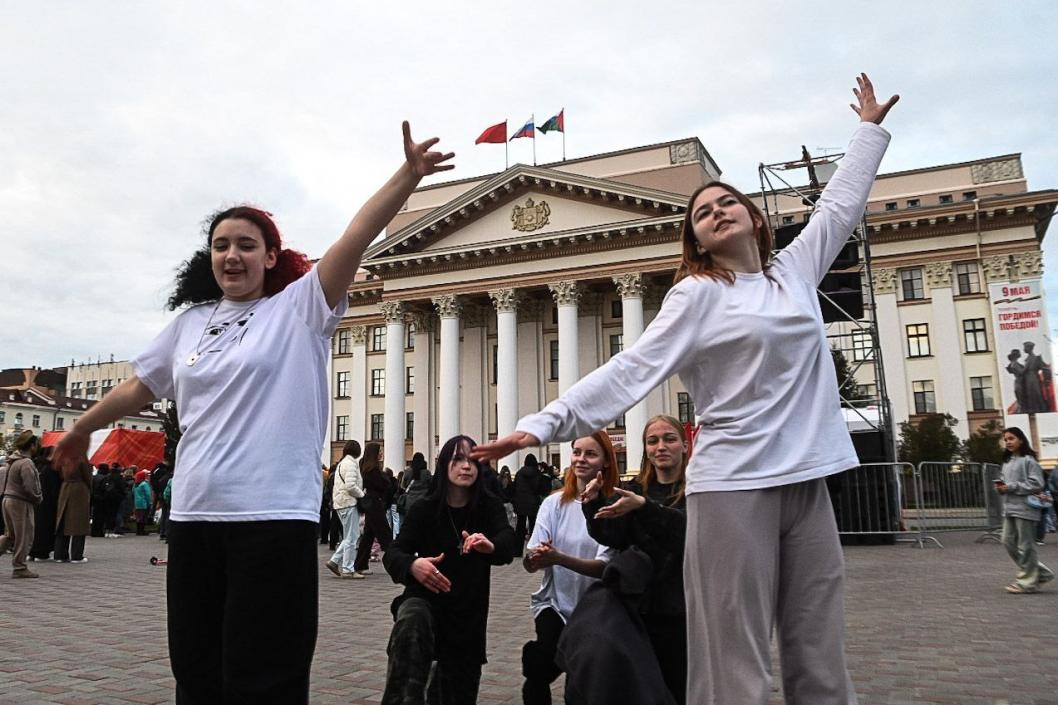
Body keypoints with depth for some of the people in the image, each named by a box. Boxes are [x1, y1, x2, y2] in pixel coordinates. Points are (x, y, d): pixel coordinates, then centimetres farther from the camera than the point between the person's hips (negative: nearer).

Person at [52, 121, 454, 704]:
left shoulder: (299, 307, 0)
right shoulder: (190, 323, 15)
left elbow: (354, 241, -14)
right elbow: (140, 386, 27)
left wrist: (408, 175, -25)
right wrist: (81, 430, 39)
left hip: (274, 518, -5)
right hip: (192, 517, 6)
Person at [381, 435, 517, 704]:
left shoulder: (490, 507, -7)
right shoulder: (425, 509, -8)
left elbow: (509, 546, -24)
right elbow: (393, 554, -17)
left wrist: (490, 546, -49)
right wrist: (412, 565, -42)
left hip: (470, 610, 2)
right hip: (426, 599, -2)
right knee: (411, 623, -39)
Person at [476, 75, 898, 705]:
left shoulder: (795, 270, 15)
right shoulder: (698, 295, 0)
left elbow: (841, 205, 29)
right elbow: (632, 371, -9)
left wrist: (870, 128, 41)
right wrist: (547, 423, -18)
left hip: (807, 483, 5)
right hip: (733, 486, -5)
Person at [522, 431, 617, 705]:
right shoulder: (554, 503, -2)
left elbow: (605, 566, -20)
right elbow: (530, 564, -8)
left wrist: (558, 558, -35)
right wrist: (533, 557, -33)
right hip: (555, 603, 1)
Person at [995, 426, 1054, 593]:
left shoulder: (1028, 460, -9)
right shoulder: (1007, 461, 14)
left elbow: (1037, 484, -15)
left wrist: (1011, 487, -17)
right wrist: (1001, 487, 1)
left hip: (1025, 508, -8)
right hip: (1009, 508, 8)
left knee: (1025, 545, 0)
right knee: (1008, 542, 9)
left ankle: (1027, 581, 11)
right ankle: (1040, 572, 23)